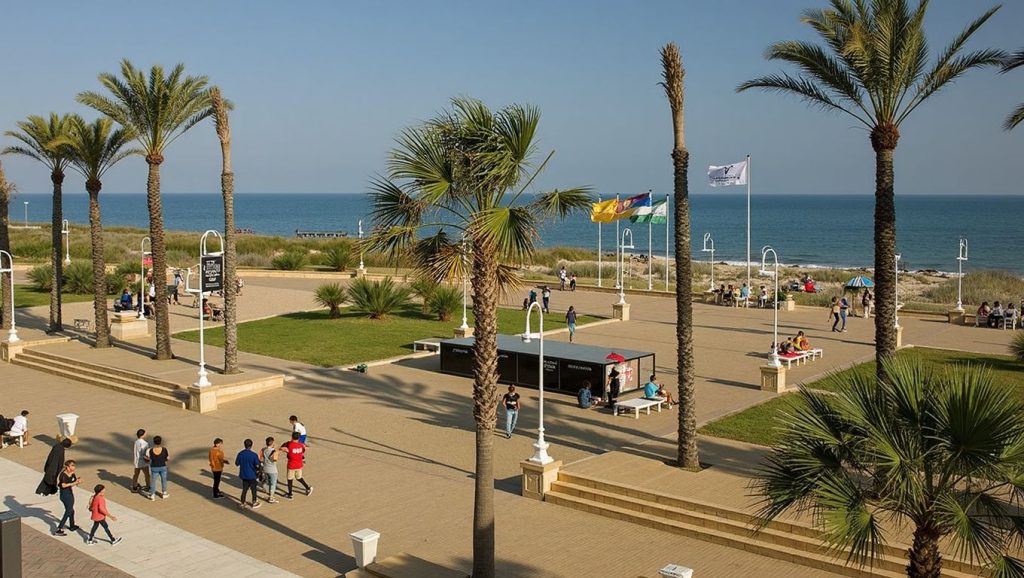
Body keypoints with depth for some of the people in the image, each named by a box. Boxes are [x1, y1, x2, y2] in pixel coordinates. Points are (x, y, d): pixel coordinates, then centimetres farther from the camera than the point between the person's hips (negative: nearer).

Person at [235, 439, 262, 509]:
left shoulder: (240, 454, -8)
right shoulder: (254, 455, -19)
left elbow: (237, 463, 1)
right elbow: (257, 465, -19)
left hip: (243, 475, 3)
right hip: (252, 475, -3)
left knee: (244, 489, 16)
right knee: (253, 489, 13)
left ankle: (242, 503, 20)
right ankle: (254, 503, 23)